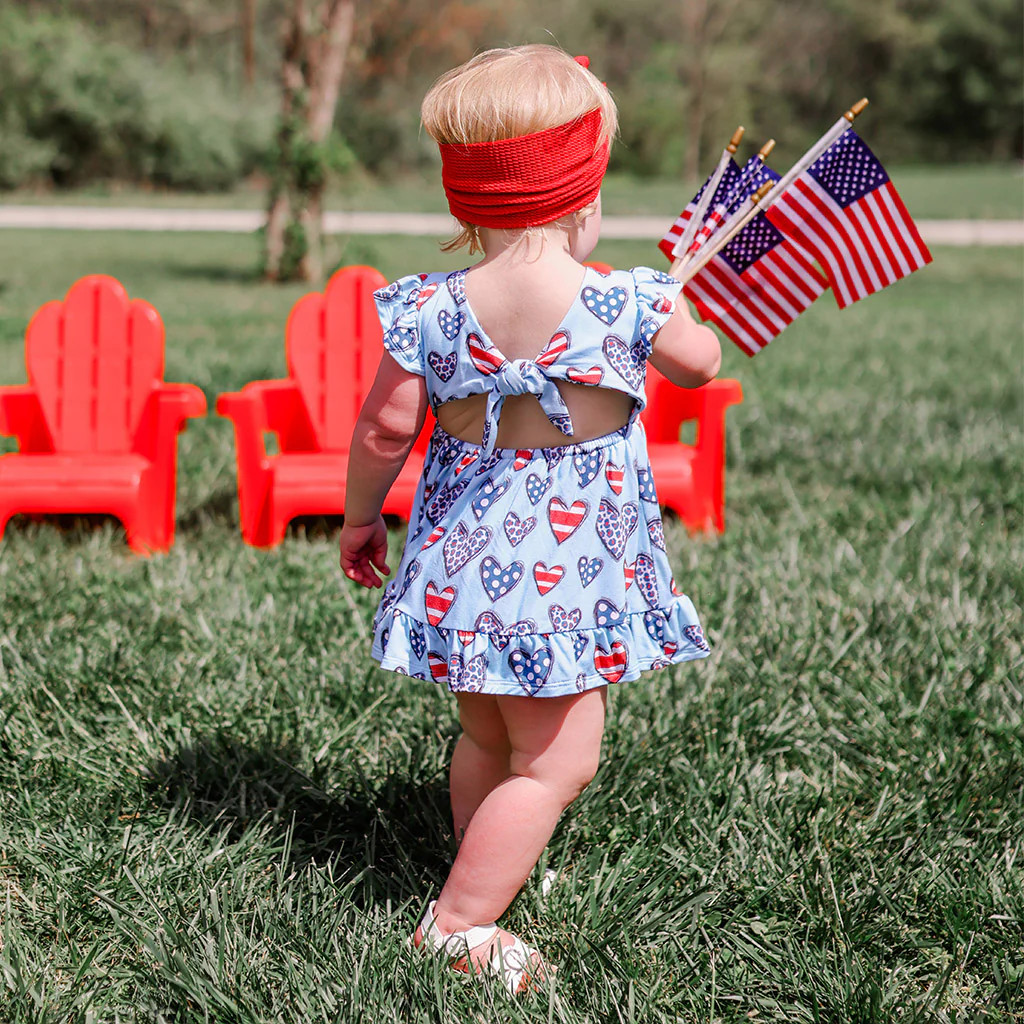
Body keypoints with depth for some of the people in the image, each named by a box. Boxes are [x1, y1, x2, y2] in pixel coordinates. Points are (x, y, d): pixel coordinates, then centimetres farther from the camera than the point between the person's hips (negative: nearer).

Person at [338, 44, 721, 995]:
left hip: (461, 561, 5)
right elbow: (699, 362, 6)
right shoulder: (625, 304, -14)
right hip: (564, 574, -5)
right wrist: (678, 300, 27)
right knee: (557, 764, 5)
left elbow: (384, 428, -1)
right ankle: (459, 925, 5)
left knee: (486, 739, 23)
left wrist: (359, 517, 15)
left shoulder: (429, 309, -7)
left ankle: (481, 872, 39)